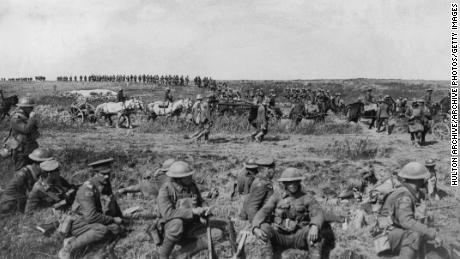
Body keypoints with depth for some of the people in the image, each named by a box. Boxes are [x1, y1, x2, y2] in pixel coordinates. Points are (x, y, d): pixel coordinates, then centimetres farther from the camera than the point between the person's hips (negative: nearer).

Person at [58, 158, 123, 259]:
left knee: (117, 229, -19)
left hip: (96, 222, 9)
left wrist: (120, 219, 24)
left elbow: (113, 203, 22)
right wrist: (113, 220, -20)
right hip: (80, 223, -9)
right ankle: (69, 246, -25)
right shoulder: (87, 189, -23)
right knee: (102, 230, -36)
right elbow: (91, 217, -29)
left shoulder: (106, 184, 2)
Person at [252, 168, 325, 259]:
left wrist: (314, 227, -40)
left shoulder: (307, 198, -1)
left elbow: (318, 214, -16)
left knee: (313, 230, -30)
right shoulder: (277, 197, 3)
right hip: (279, 238, 1)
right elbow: (262, 212, -8)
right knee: (265, 228, -28)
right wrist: (256, 228, -29)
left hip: (298, 238, -1)